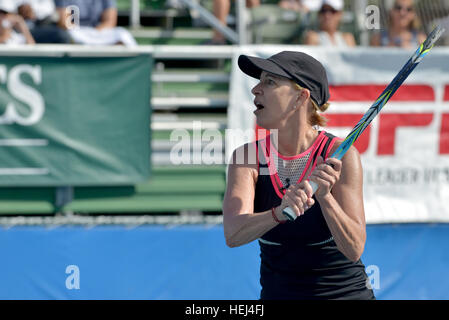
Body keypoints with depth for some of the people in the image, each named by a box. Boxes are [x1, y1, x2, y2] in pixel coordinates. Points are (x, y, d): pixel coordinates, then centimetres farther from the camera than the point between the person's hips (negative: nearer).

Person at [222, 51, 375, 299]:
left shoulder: (339, 155, -13)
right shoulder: (248, 157, -5)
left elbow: (354, 249, -19)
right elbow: (233, 235, -20)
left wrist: (324, 197, -34)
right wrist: (279, 213, -37)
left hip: (346, 293, -3)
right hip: (276, 293, 3)